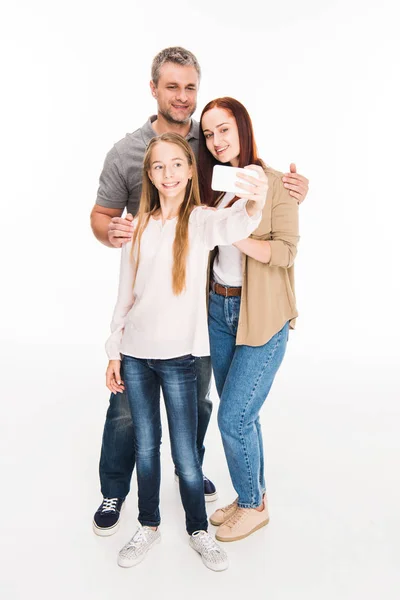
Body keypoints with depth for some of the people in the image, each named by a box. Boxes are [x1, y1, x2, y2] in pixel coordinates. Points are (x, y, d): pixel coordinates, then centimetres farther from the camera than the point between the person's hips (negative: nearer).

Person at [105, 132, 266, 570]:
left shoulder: (200, 221, -6)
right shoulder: (139, 227, 4)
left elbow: (231, 226, -31)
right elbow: (125, 295, 7)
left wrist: (253, 204, -53)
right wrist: (114, 351, 6)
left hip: (178, 355, -3)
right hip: (135, 355, 3)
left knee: (185, 454, 6)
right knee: (145, 446, 16)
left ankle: (199, 531, 31)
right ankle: (148, 526, 37)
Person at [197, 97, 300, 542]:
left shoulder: (275, 182, -9)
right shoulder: (211, 184, 10)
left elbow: (287, 251, -13)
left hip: (262, 316, -6)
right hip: (219, 309, 6)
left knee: (232, 417, -3)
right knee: (239, 414, 15)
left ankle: (253, 505, 24)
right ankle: (250, 497, 36)